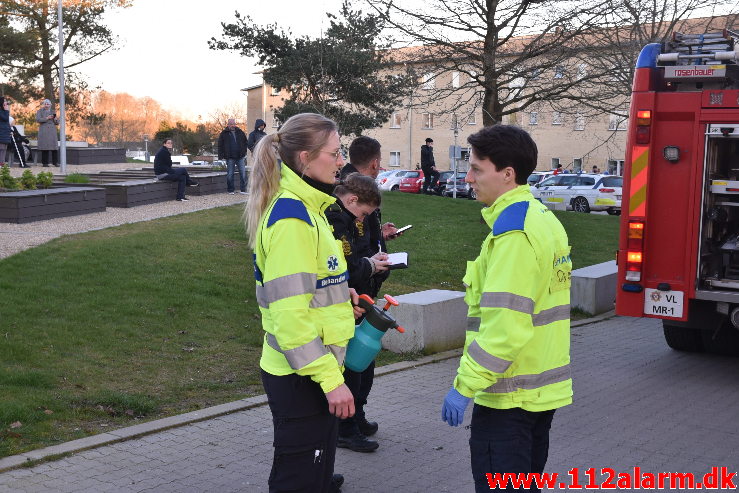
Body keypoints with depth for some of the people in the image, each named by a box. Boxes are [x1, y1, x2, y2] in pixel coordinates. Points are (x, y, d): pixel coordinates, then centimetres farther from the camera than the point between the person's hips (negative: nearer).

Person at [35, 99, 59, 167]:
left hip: (52, 131, 3)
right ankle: (45, 163, -4)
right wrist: (47, 118, -15)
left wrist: (56, 120, -5)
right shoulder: (40, 111, 10)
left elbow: (57, 123, 18)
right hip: (44, 132, -3)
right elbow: (38, 119, -6)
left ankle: (55, 162, -1)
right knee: (44, 147, -8)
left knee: (54, 147, -5)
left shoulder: (53, 112, 19)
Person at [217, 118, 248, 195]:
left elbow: (245, 142, 18)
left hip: (240, 157, 2)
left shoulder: (240, 132, 11)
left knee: (243, 173, -1)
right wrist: (221, 156, -3)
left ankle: (242, 189, 5)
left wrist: (244, 152, 7)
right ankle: (231, 190, 11)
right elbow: (220, 145, 5)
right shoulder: (224, 134, 4)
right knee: (230, 174, 2)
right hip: (230, 157, -2)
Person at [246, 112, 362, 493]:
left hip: (314, 372, 10)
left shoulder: (303, 206, 10)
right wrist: (330, 378, -23)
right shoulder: (291, 219, -21)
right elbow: (291, 314, -25)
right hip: (302, 376, -10)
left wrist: (339, 293, 9)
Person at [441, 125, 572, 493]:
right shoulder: (544, 219, 10)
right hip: (544, 390, 10)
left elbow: (504, 325, -26)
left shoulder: (513, 231, -20)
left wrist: (464, 385, -20)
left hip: (509, 395, -10)